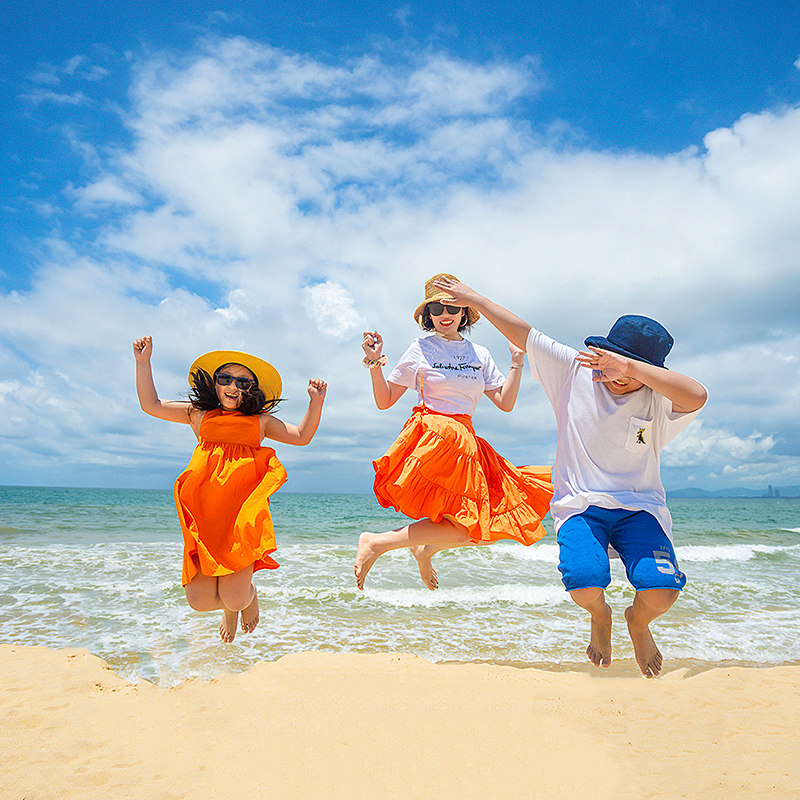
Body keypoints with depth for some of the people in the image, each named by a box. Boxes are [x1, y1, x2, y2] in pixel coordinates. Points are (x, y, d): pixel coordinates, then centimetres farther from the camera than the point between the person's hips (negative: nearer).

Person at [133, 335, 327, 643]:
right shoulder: (198, 413, 21)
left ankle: (248, 595, 28)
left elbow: (302, 436, 18)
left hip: (244, 513, -1)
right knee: (199, 601, -7)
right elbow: (151, 405, 20)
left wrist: (316, 402, 7)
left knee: (235, 597, -13)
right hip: (204, 514, 1)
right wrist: (143, 362, 13)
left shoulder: (261, 421, 21)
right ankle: (229, 608, 32)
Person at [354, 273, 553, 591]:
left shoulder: (479, 354, 13)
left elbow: (505, 402, 9)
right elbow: (384, 401, 2)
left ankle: (426, 547, 21)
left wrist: (517, 361, 5)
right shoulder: (420, 350, 1)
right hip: (432, 438, -6)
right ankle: (375, 543, -4)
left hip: (466, 442, 6)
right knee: (465, 527, -15)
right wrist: (375, 363, -11)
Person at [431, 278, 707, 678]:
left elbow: (696, 395, -31)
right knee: (584, 581, -27)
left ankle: (638, 621, 18)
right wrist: (472, 297, 9)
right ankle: (600, 616, 15)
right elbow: (522, 333, 2)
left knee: (661, 588, -24)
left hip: (639, 508, 0)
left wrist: (630, 366, -39)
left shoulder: (657, 399, -7)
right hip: (580, 505, 0)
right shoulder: (575, 370, -2)